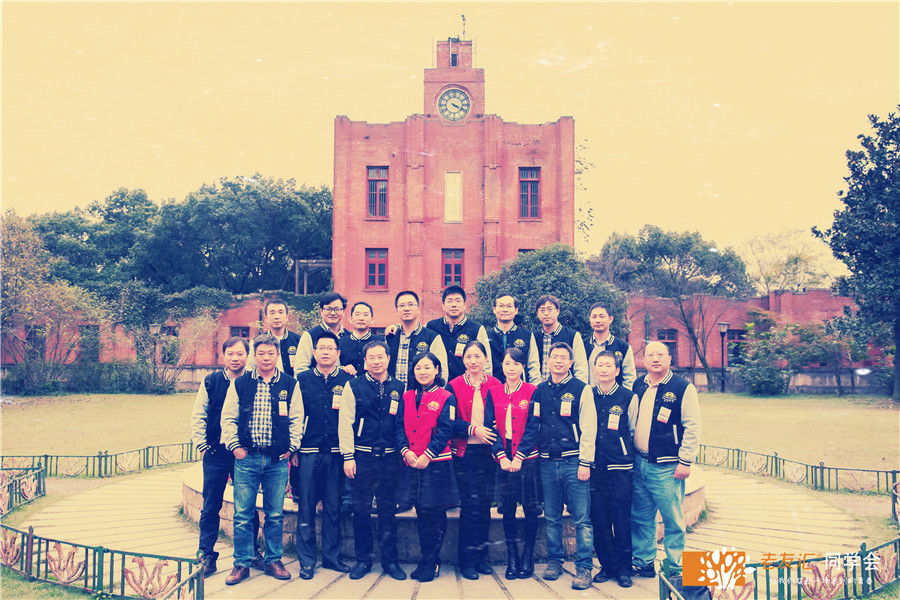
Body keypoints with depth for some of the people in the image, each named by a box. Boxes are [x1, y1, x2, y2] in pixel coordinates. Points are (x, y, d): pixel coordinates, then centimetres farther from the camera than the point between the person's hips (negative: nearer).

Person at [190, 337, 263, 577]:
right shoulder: (211, 382, 3)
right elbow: (197, 417, 6)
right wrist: (202, 446, 0)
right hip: (216, 455, 1)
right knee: (211, 507, 7)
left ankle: (251, 550, 24)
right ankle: (207, 555, 17)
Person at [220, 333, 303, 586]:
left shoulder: (290, 384, 3)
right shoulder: (240, 383, 4)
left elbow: (297, 419, 5)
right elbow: (228, 418, 6)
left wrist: (291, 448, -1)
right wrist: (235, 446, -2)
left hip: (277, 460, 0)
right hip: (246, 458, 0)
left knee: (275, 515, 8)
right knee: (243, 515, 4)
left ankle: (273, 560, 22)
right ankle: (242, 564, 16)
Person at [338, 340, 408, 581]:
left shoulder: (399, 388, 8)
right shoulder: (354, 387, 2)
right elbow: (345, 423, 0)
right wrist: (348, 456, -5)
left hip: (390, 457, 1)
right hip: (362, 456, -1)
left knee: (388, 510, 7)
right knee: (361, 509, 4)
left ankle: (390, 560, 17)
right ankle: (363, 559, 17)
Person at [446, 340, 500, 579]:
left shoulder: (495, 385, 5)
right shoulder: (454, 386, 1)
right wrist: (473, 429, -16)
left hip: (488, 451, 2)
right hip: (464, 452, -2)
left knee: (484, 503, 6)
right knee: (471, 504, -5)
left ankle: (481, 556, 19)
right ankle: (467, 560, 6)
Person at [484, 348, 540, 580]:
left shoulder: (532, 392, 0)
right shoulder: (493, 393, 7)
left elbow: (533, 427, -6)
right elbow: (491, 426, 2)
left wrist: (519, 456, -13)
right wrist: (501, 456, -8)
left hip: (527, 458, -2)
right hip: (503, 458, 2)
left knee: (530, 508, 2)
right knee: (507, 508, 4)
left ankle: (528, 556, 15)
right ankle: (512, 557, 15)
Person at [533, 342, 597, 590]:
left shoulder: (581, 389, -1)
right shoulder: (539, 391, 11)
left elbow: (588, 429, -4)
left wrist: (585, 462, -9)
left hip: (573, 462, -4)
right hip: (547, 462, 4)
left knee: (581, 518, -3)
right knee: (551, 518, 10)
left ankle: (584, 567, 5)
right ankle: (554, 560, 23)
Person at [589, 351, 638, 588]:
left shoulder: (628, 397, -2)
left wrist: (628, 454, 9)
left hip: (620, 469, -3)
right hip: (594, 468, 3)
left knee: (622, 521, 2)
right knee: (599, 520, 7)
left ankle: (624, 568, 16)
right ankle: (607, 566, 21)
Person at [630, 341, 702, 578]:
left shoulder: (683, 388, -7)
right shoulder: (637, 386, 8)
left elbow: (692, 427, -8)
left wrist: (685, 461, -11)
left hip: (667, 467, -5)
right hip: (638, 463, 5)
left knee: (672, 519, 3)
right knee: (640, 517, 12)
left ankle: (675, 567, 17)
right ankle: (642, 563, 25)